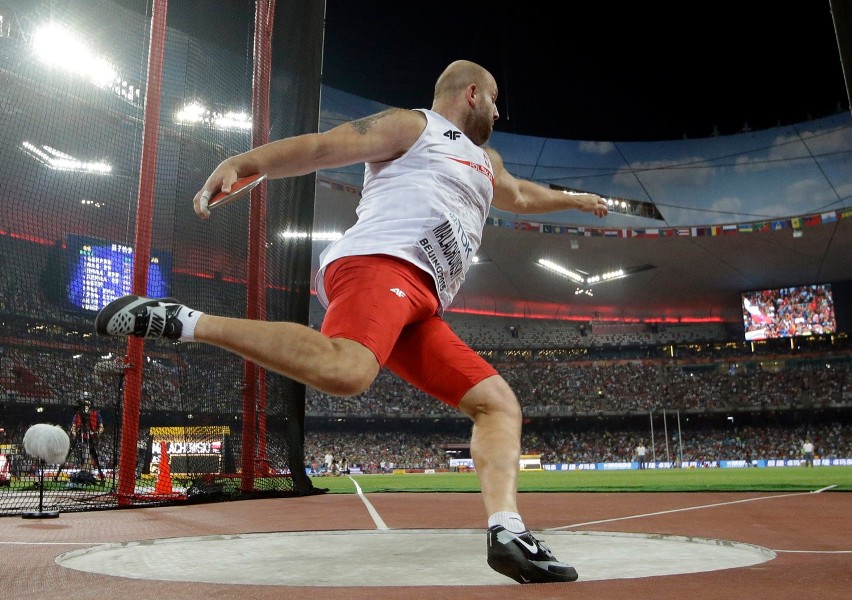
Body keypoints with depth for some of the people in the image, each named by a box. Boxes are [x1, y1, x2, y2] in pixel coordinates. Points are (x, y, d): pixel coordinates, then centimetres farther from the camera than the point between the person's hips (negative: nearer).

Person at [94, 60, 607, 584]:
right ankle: (183, 321, -27)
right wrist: (239, 163, -14)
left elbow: (518, 195, 60)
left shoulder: (485, 161, 38)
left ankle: (507, 533, -11)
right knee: (346, 372, -38)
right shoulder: (411, 126, 11)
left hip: (421, 312, 9)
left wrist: (573, 199, 71)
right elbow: (319, 147, 0)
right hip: (380, 265, -9)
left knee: (500, 404, 0)